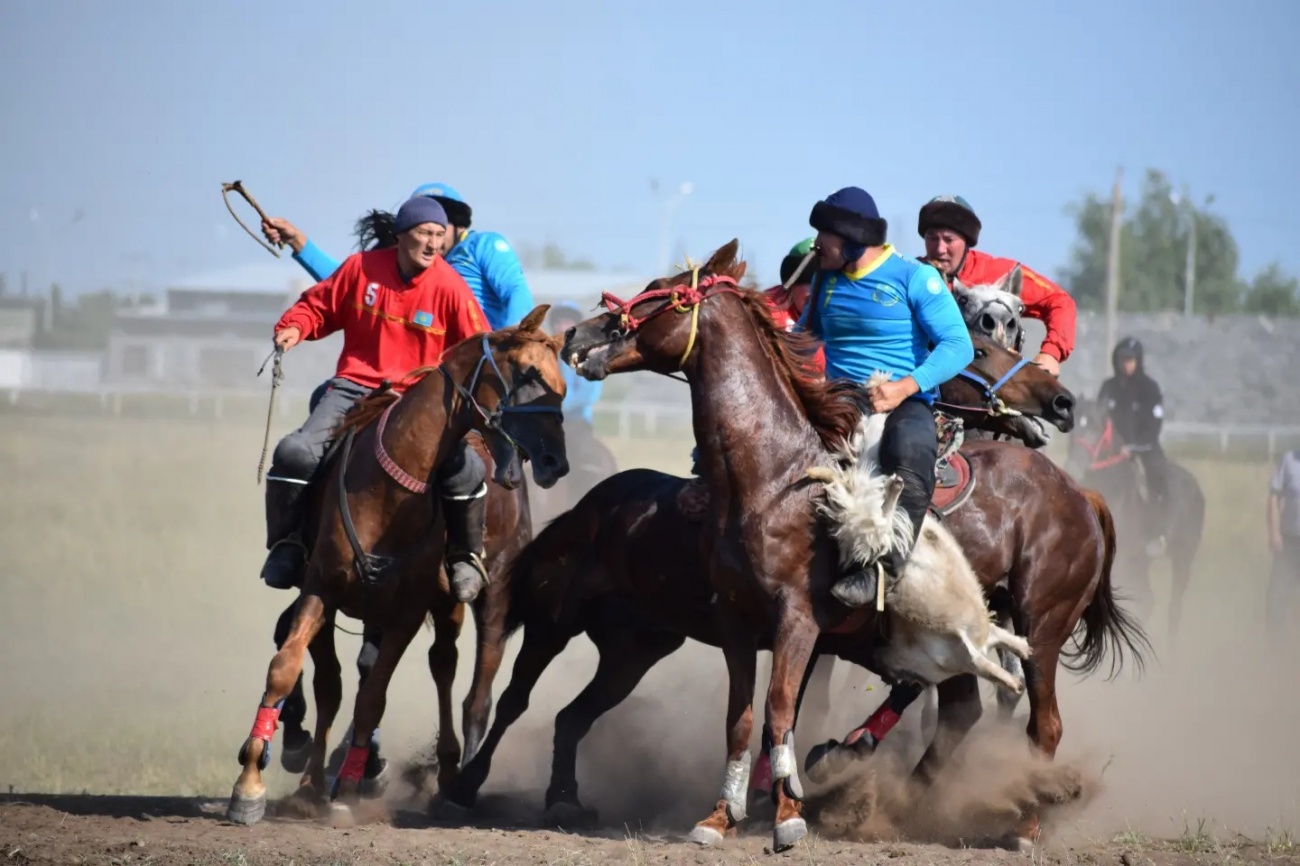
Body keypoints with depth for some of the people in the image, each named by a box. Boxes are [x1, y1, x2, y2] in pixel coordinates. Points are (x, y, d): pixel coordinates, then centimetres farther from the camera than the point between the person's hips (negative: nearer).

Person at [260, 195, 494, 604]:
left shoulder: (449, 286, -5)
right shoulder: (362, 268, -1)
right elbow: (319, 305, 12)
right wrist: (294, 327, -9)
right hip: (355, 388, 1)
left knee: (466, 467, -23)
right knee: (297, 453, -21)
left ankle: (466, 556, 2)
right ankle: (287, 545, 0)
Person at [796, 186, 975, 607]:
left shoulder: (914, 278, -6)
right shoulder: (826, 280, 13)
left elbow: (958, 346, -13)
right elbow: (805, 336, 30)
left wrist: (904, 387, -28)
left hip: (904, 403, -7)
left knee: (909, 448, -41)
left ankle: (879, 568, -38)